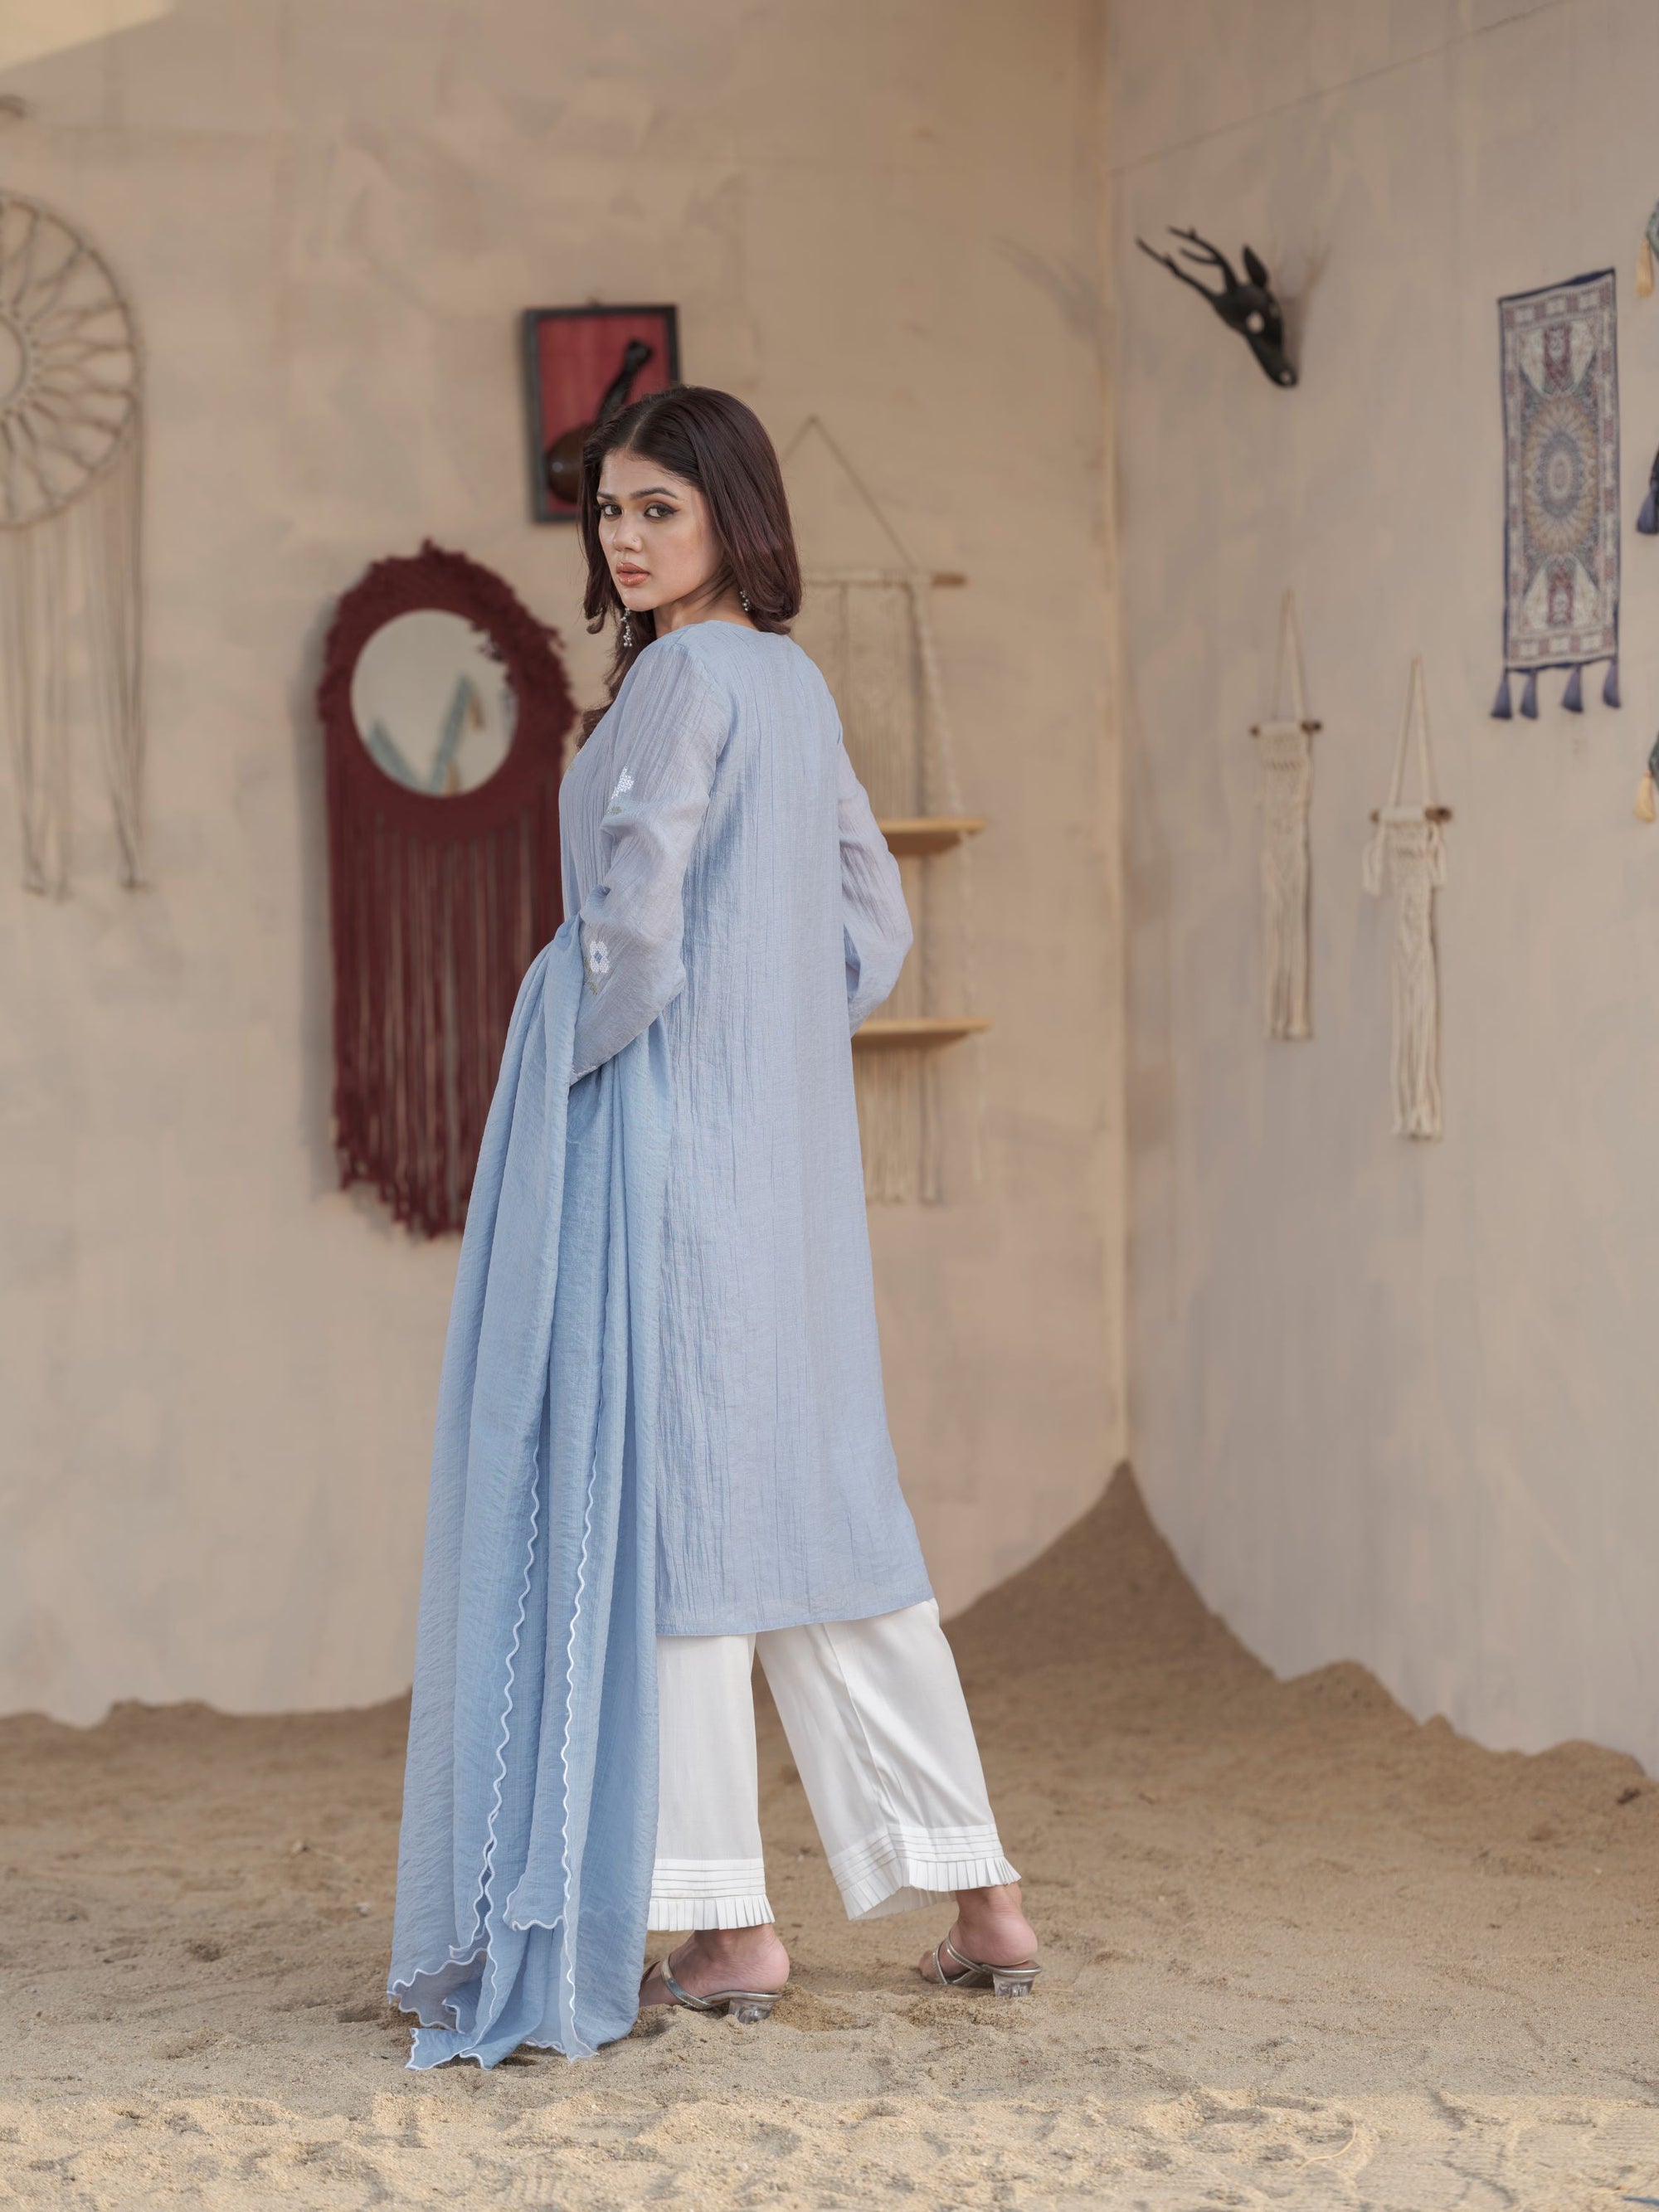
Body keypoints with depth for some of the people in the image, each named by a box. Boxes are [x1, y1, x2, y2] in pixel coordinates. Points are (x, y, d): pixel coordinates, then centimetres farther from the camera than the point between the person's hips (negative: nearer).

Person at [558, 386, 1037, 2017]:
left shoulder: (683, 678, -12)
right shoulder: (794, 682, 15)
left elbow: (636, 910, -22)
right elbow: (875, 917, 22)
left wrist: (593, 1080, -9)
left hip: (683, 1142, -9)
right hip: (793, 1137, 9)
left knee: (680, 1496, -3)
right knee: (827, 1501, 12)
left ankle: (728, 1926, 0)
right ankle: (980, 1898, 15)